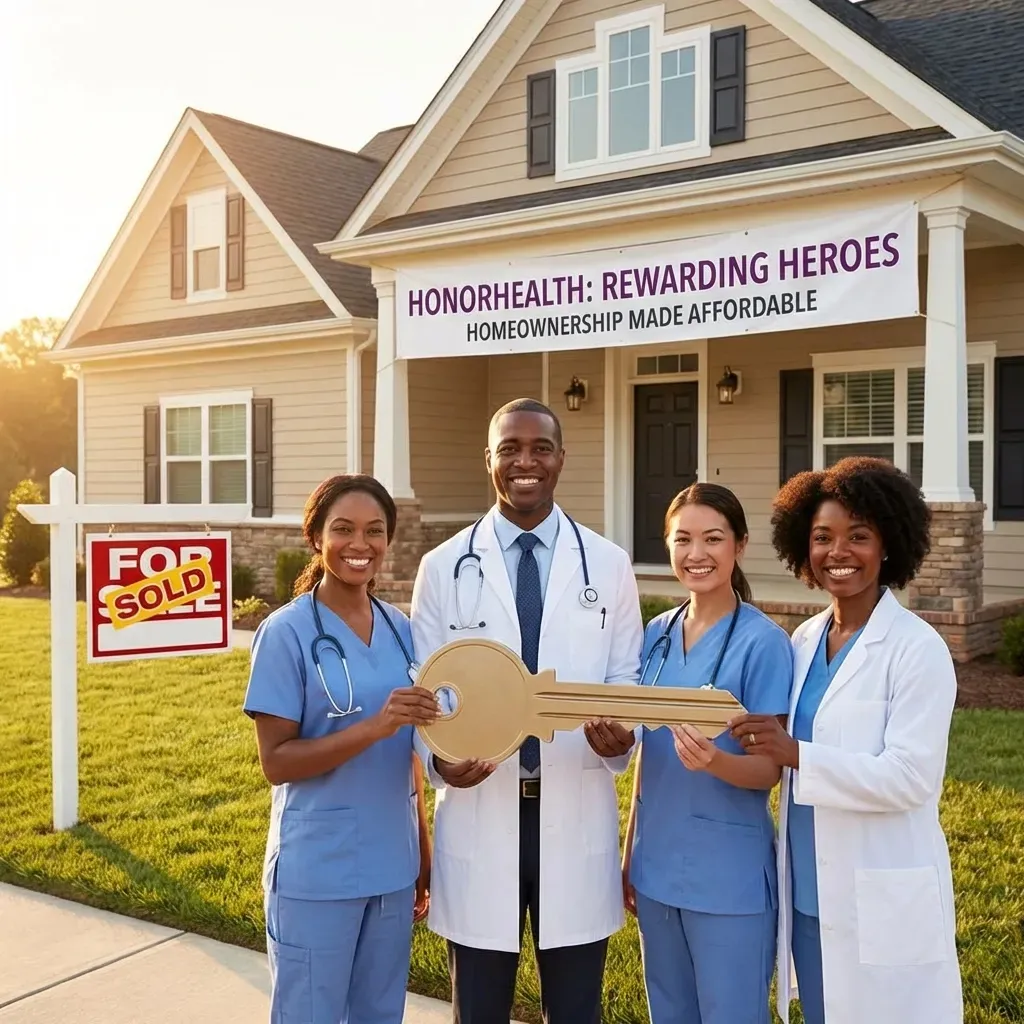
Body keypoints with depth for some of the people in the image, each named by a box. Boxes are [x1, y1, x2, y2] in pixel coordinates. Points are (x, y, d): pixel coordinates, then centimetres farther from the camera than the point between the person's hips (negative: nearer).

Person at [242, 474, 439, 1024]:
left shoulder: (400, 629, 3)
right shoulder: (286, 632, -12)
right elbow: (276, 761, -14)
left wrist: (423, 857, 11)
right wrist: (374, 726, -26)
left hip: (392, 867, 5)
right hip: (316, 873, -5)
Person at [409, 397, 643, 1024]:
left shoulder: (608, 564, 3)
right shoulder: (445, 567, 1)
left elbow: (628, 679, 5)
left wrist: (621, 737, -17)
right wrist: (439, 759, -18)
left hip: (576, 815, 0)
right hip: (479, 812, 0)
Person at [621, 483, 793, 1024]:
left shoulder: (762, 641, -13)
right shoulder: (658, 633, 4)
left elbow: (769, 769, -13)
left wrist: (714, 761, -33)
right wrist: (630, 853, 11)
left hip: (728, 873, -5)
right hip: (657, 865, 5)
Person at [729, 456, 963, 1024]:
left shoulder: (917, 649, -13)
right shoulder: (804, 641, 6)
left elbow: (910, 778, -20)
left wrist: (795, 754, -27)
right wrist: (762, 740, -4)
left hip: (882, 904, -6)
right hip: (808, 893, 6)